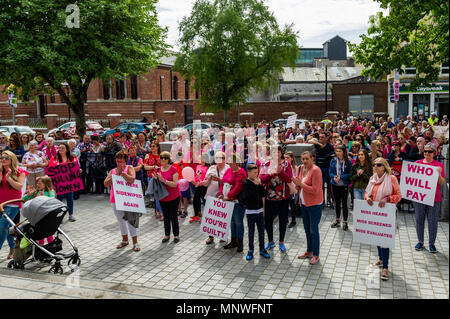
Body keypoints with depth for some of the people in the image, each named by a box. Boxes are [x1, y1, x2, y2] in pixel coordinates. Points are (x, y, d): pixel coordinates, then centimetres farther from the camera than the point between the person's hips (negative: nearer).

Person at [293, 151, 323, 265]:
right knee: (307, 229, 18)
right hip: (304, 203, 8)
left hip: (314, 204, -8)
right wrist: (297, 182, -5)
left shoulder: (316, 170, -18)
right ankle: (309, 251, 32)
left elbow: (315, 190, -21)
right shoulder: (302, 167, 5)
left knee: (313, 230, -1)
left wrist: (301, 184, -23)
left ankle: (315, 255, 12)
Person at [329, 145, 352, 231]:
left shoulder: (348, 162, -8)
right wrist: (334, 176, -17)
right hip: (335, 185, 4)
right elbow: (330, 172, 3)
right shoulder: (333, 161, 2)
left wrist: (340, 177, -20)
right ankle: (337, 221, 28)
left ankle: (345, 222, 13)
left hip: (344, 185, -4)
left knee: (344, 203, 2)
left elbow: (349, 174, -10)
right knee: (337, 203, 15)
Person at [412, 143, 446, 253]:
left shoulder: (439, 165, 1)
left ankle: (431, 243, 17)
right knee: (419, 220, 10)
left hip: (434, 198, -2)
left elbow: (442, 183, -3)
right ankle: (420, 241, 24)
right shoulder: (417, 163, 6)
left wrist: (438, 173, -19)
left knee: (433, 221, 4)